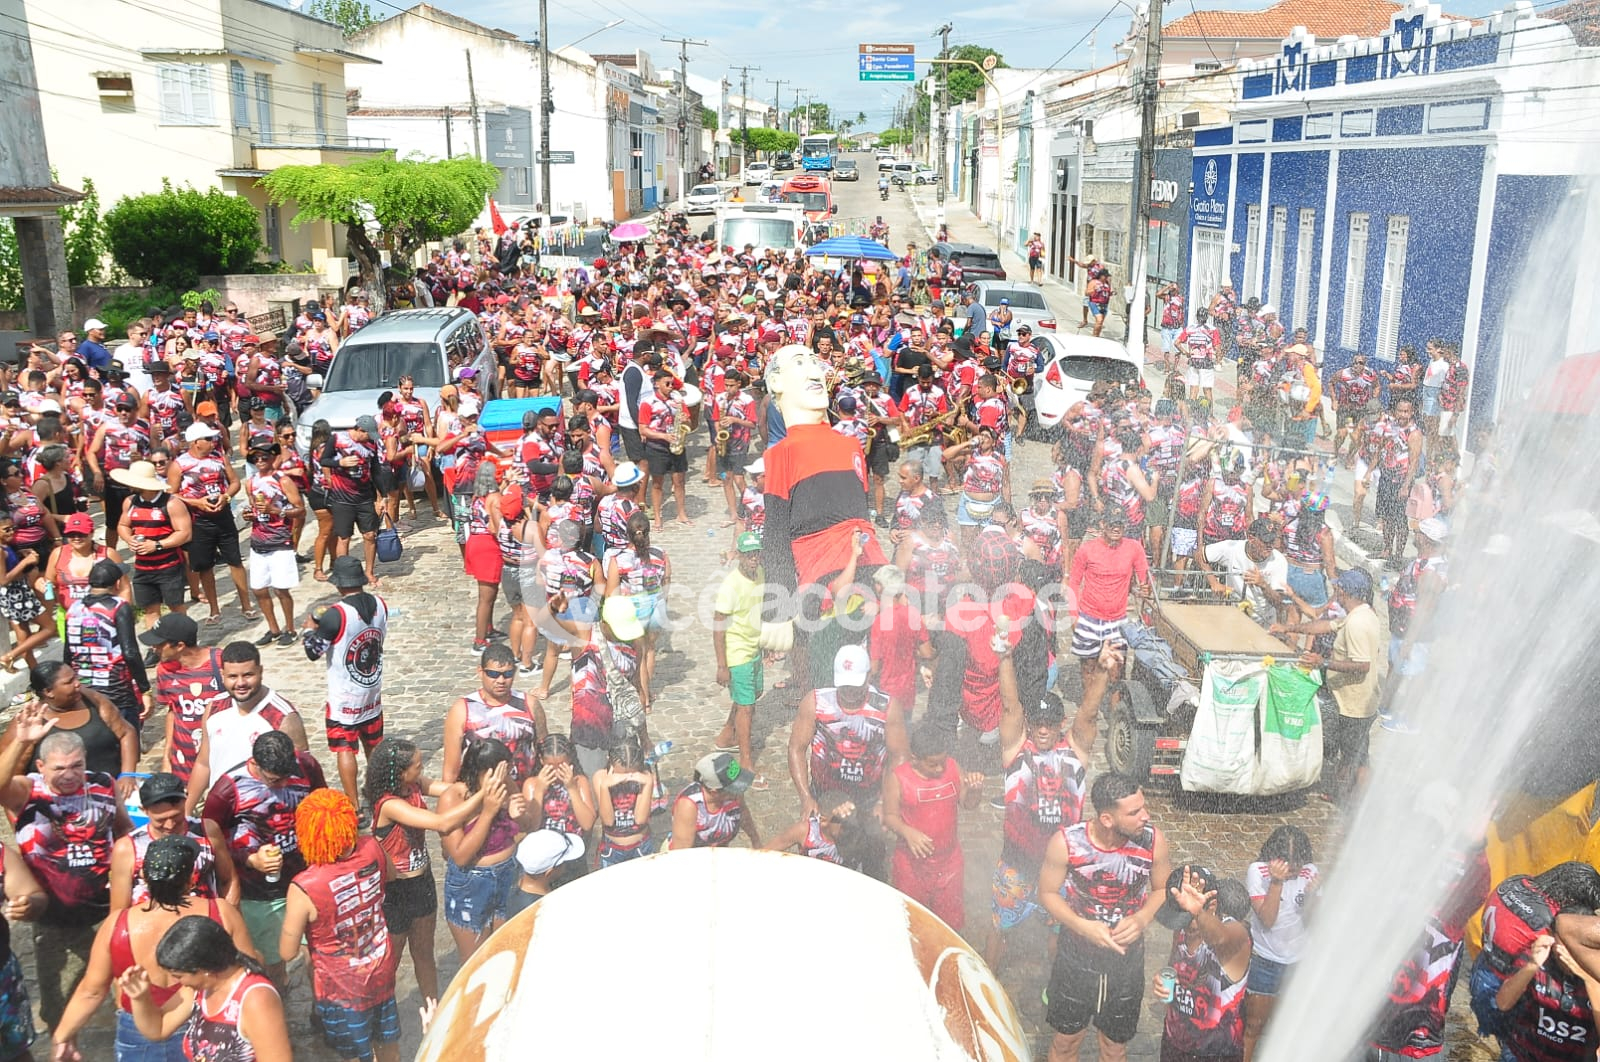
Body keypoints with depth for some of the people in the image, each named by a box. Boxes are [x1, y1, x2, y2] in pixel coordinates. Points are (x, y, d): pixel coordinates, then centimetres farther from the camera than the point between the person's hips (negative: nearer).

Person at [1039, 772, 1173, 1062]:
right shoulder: (1066, 843, -25)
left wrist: (1142, 918, -22)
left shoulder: (1153, 841, -21)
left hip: (1127, 958, 1)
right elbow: (1048, 893, -10)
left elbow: (1164, 889, -3)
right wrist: (1082, 926, -26)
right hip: (1077, 955, -1)